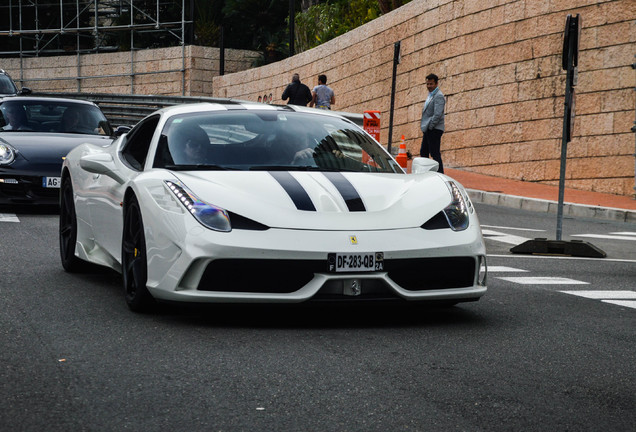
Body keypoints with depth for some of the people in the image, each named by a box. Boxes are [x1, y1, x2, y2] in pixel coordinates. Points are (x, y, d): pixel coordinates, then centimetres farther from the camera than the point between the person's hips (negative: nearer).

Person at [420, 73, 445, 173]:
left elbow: (437, 114, -21)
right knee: (423, 152, 15)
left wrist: (429, 127, -16)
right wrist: (424, 126, 15)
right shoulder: (430, 95, 19)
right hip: (428, 130, 10)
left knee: (435, 153, -9)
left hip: (434, 130, -10)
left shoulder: (439, 96, -13)